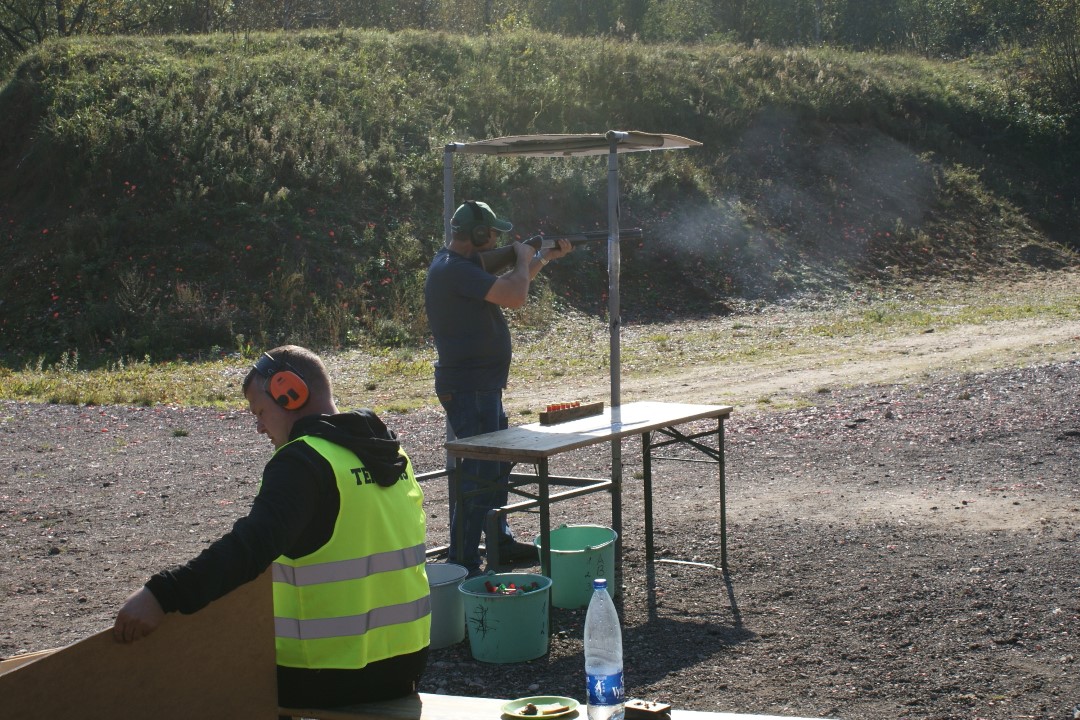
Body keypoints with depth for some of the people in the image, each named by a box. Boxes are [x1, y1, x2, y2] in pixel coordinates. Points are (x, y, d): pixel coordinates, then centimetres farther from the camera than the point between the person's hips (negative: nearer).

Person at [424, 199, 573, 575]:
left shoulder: (462, 266, 12)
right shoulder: (453, 270, -21)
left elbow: (506, 286, 28)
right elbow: (515, 296, -26)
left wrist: (544, 258, 25)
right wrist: (524, 258, -8)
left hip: (483, 386, 11)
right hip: (468, 388, -11)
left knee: (497, 464, 21)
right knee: (477, 473, -9)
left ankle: (500, 542, 34)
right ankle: (463, 564, -6)